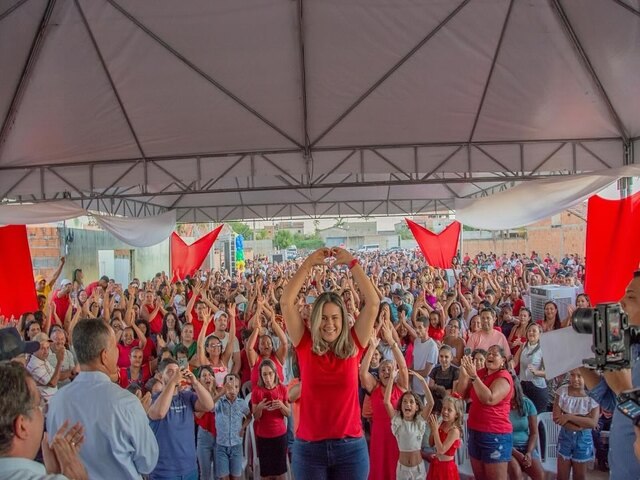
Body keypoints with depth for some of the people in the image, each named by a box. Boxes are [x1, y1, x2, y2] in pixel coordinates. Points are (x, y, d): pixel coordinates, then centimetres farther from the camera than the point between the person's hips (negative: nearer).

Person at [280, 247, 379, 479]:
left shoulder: (353, 346, -2)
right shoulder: (305, 346, -3)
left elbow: (373, 303, -8)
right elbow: (286, 302, -10)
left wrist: (352, 263, -7)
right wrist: (309, 263, -8)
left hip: (350, 445, 0)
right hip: (309, 446, 0)